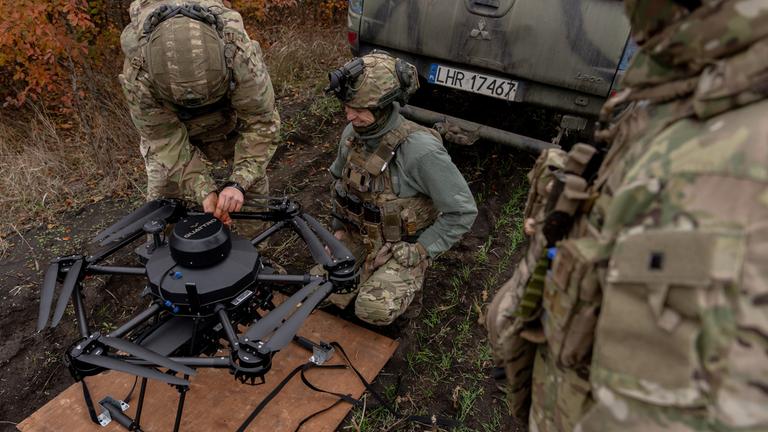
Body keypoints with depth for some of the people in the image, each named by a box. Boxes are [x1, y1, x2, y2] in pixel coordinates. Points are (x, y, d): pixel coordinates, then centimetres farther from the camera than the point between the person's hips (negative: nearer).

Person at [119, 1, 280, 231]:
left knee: (254, 186, 6)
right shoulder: (138, 72, -37)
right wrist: (203, 190, -39)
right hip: (168, 127, 0)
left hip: (231, 123, 0)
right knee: (162, 197, 0)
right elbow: (166, 140, -29)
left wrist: (238, 183, -42)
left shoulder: (239, 51, -41)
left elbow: (260, 122, -34)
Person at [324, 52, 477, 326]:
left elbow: (462, 211, -21)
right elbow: (339, 179, 15)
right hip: (357, 239, 6)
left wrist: (417, 252, -20)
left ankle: (408, 283, 7)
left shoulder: (420, 149, -28)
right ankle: (370, 273, 17)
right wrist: (339, 228, 7)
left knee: (373, 310, -26)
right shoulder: (352, 133, -6)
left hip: (402, 248, -6)